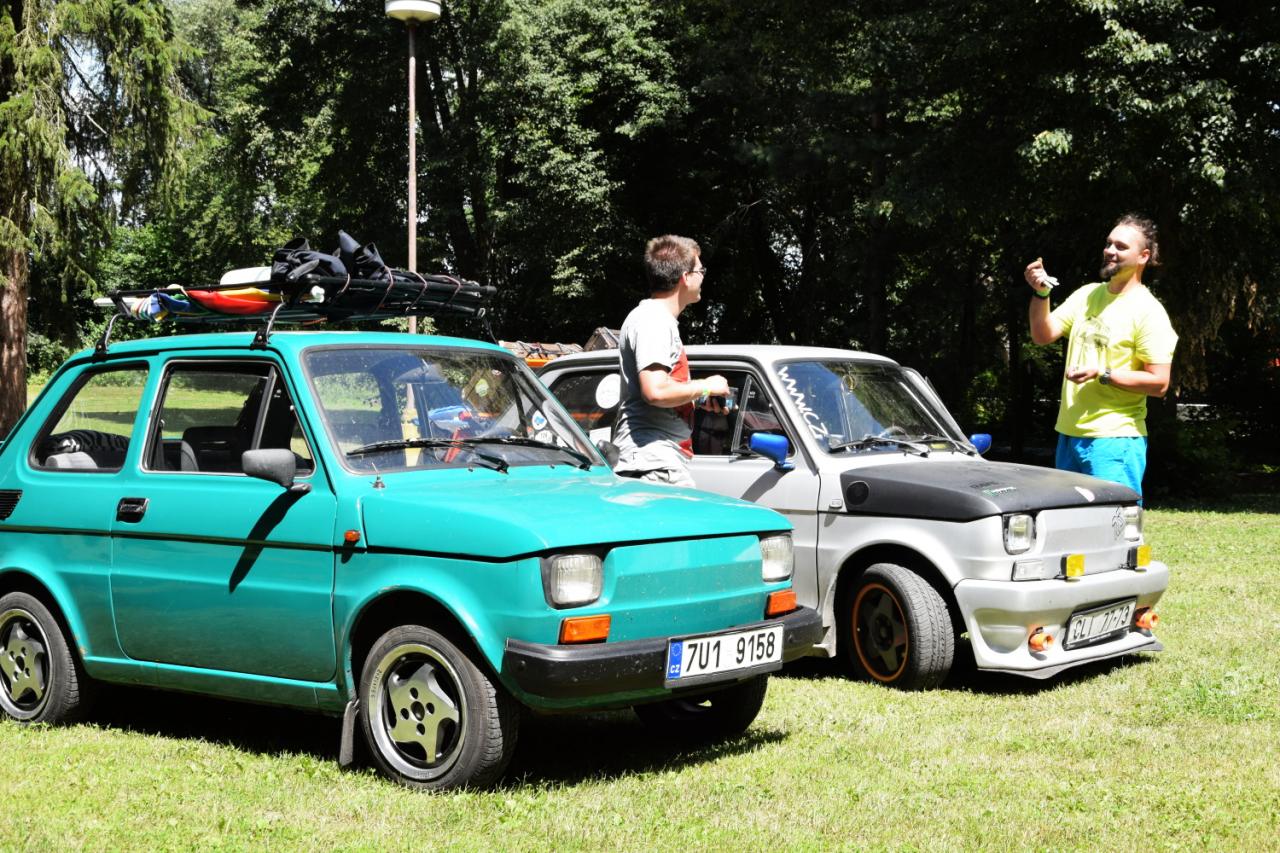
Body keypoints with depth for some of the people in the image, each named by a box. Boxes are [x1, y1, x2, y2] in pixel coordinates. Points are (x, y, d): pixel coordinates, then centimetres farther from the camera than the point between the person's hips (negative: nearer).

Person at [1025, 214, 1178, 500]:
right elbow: (1043, 334, 6)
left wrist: (1102, 375, -20)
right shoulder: (1087, 295, 12)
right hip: (1069, 433, 7)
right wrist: (1040, 294, -10)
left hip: (1114, 441, -7)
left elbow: (1159, 383, -13)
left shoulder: (1149, 312, -8)